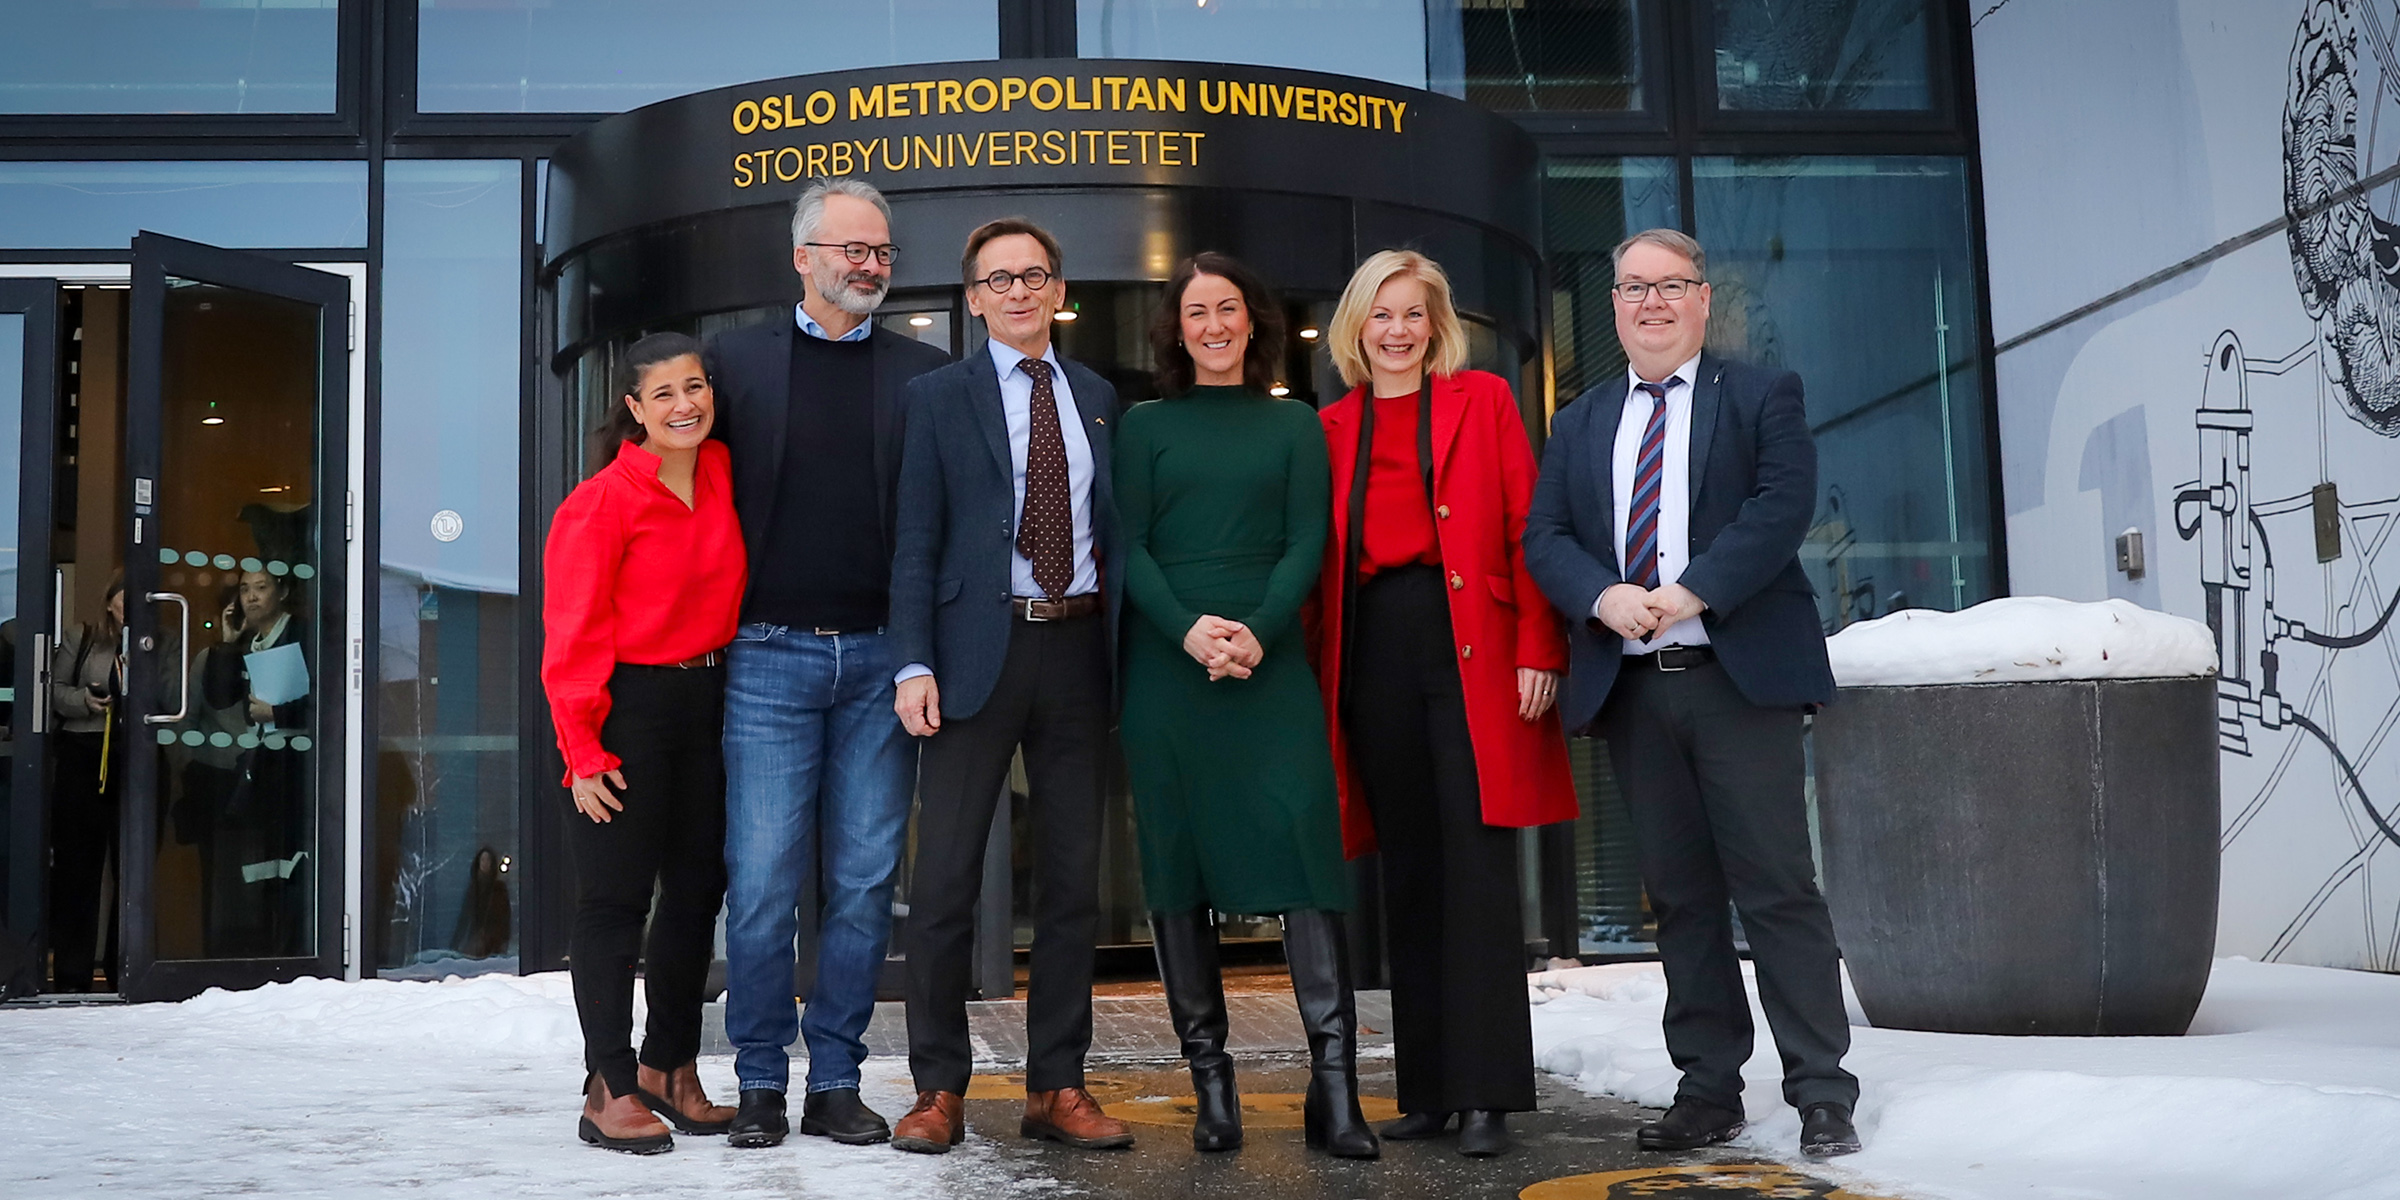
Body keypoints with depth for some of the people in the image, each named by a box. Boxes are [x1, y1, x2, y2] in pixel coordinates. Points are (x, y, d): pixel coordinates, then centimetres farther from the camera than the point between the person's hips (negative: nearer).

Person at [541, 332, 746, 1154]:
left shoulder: (723, 475, 5)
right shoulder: (601, 504, -12)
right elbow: (572, 638, -13)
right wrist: (584, 753, -16)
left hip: (706, 705, 7)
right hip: (630, 709, -6)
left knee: (697, 891, 13)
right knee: (616, 900, -1)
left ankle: (669, 1068, 27)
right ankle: (609, 1092, 8)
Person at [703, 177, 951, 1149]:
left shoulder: (924, 373, 9)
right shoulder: (739, 359, 7)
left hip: (881, 660, 1)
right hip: (770, 657, -1)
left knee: (863, 880, 5)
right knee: (763, 878, -1)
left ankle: (835, 1082, 15)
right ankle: (761, 1084, 11)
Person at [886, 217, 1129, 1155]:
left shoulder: (1097, 398, 14)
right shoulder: (939, 398, 4)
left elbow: (1112, 530, 14)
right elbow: (916, 541, -1)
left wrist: (1124, 654, 5)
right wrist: (914, 666, -10)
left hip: (1079, 647, 3)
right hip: (980, 648, -3)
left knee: (1072, 877, 6)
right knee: (944, 878, -2)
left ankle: (1057, 1087, 16)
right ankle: (940, 1089, 9)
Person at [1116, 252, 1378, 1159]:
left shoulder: (1295, 425, 13)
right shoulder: (1145, 425, 11)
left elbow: (1306, 543, 4)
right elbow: (1129, 547, 3)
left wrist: (1259, 632, -12)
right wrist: (1188, 630, -13)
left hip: (1271, 664, 0)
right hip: (1166, 663, 1)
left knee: (1304, 844, -11)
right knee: (1178, 860, 1)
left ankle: (1333, 1083, -9)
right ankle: (1209, 1080, 9)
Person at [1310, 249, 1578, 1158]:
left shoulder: (1482, 401, 7)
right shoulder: (1332, 428, 15)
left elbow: (1527, 529, 1)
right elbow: (1322, 559, 12)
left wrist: (1538, 648, -8)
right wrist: (1320, 673, 4)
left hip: (1472, 651, -3)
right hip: (1374, 655, 3)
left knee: (1476, 866, -6)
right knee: (1408, 871, 6)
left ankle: (1486, 1094, -3)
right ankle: (1427, 1090, 14)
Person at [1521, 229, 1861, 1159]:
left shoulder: (1763, 396, 7)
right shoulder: (1580, 422, 18)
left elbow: (1782, 505, -8)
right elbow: (1543, 536, 8)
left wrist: (1692, 593, -19)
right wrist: (1605, 597, -12)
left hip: (1740, 674, -4)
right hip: (1630, 686, 4)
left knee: (1778, 888, -4)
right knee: (1681, 896, 9)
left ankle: (1821, 1093, 3)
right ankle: (1707, 1089, 16)